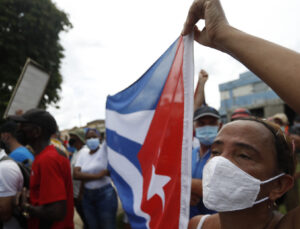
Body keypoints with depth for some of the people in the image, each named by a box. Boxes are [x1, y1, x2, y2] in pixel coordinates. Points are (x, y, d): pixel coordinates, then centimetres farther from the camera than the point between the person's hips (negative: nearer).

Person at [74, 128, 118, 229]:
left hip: (105, 194, -4)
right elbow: (76, 174, -7)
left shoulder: (105, 149, -5)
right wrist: (97, 176, -15)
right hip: (87, 196, 4)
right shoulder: (83, 155, 6)